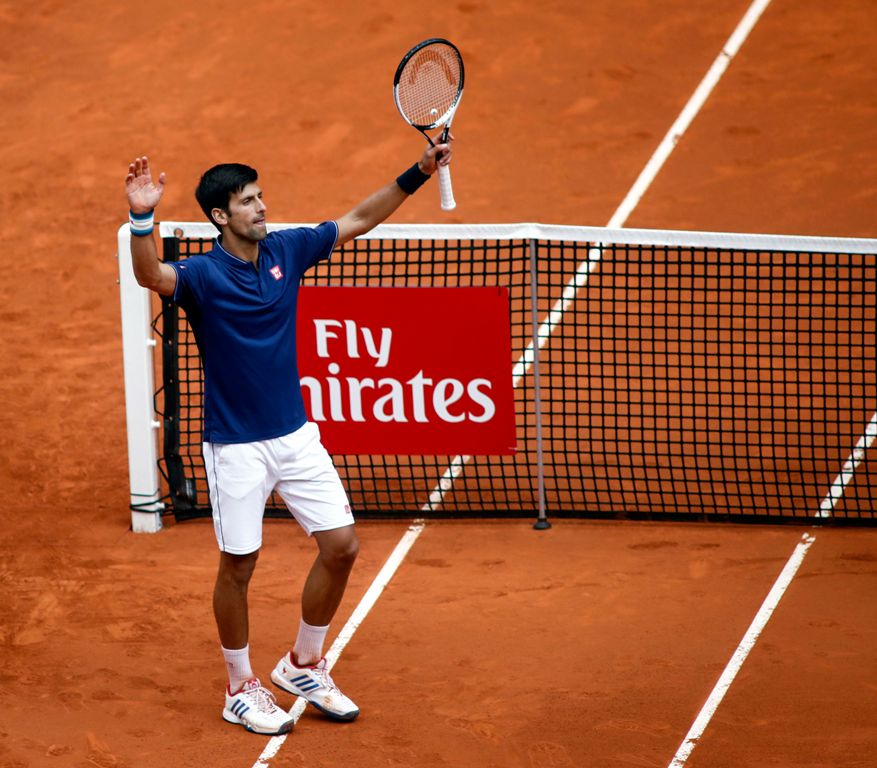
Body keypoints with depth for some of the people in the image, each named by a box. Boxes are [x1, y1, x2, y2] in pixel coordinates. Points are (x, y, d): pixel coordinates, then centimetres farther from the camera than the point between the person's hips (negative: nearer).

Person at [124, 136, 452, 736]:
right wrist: (142, 218, -55)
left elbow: (359, 220, 10)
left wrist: (419, 173, 3)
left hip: (296, 434, 5)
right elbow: (151, 275, -37)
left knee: (341, 546, 3)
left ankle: (303, 665, 23)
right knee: (239, 566, 4)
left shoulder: (287, 250, 0)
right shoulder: (203, 274, -16)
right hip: (236, 446, -5)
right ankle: (242, 689, 22)